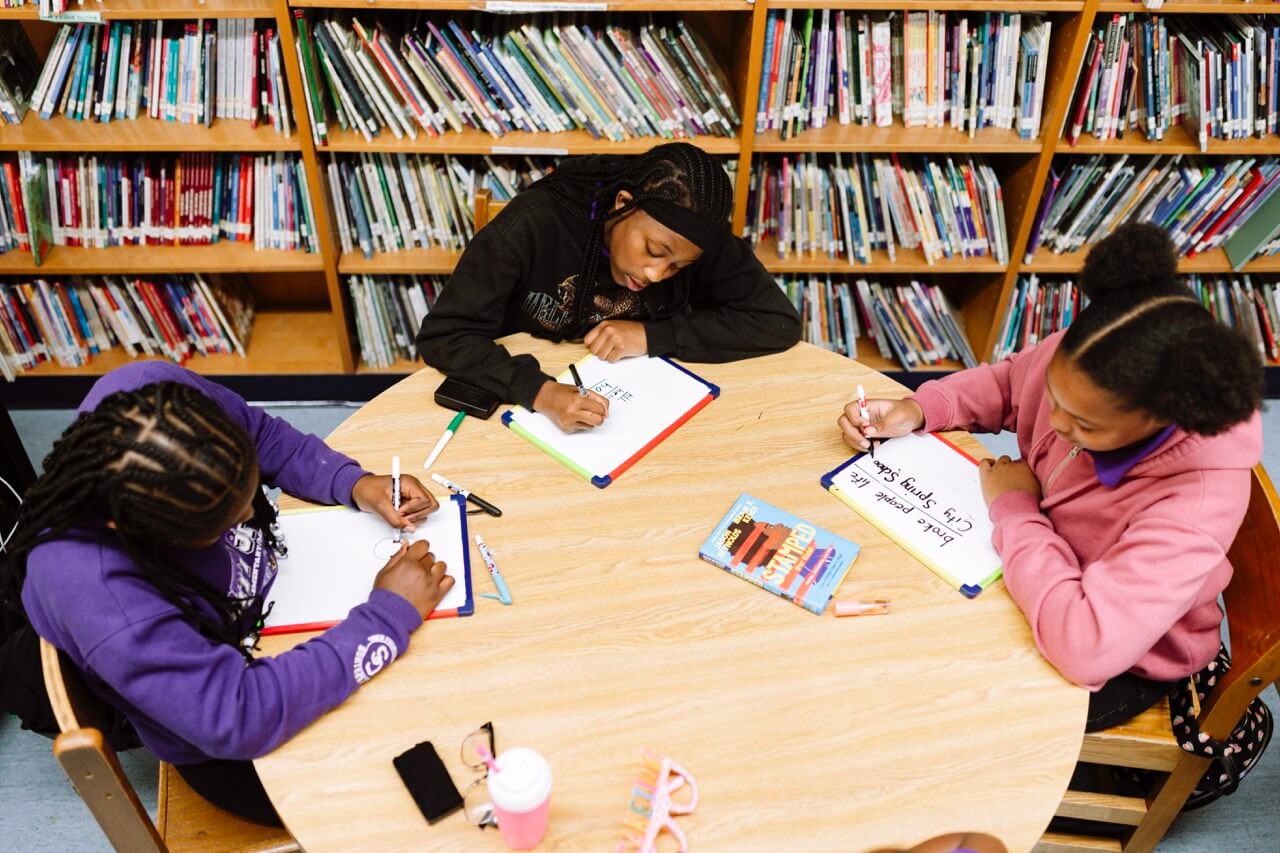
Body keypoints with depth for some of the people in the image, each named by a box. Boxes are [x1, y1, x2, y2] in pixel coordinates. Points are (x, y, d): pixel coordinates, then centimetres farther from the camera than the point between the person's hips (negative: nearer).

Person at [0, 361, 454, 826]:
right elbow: (241, 716, -39)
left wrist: (355, 483, -20)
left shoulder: (149, 391, -26)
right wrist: (390, 616, -33)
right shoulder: (95, 590, -42)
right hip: (229, 744, -5)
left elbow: (264, 434, -6)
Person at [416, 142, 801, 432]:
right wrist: (541, 391, -36)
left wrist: (652, 336, -22)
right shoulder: (535, 224, -22)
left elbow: (778, 321, -15)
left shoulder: (701, 238, -15)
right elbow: (443, 334, -21)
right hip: (524, 401, -2)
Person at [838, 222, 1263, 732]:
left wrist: (1014, 509, -33)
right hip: (1030, 569, 6)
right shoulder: (1083, 365, -23)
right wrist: (919, 410, -18)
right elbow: (1006, 384, 1)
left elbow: (1087, 648, -46)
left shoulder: (1195, 502, -40)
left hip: (1121, 660, -6)